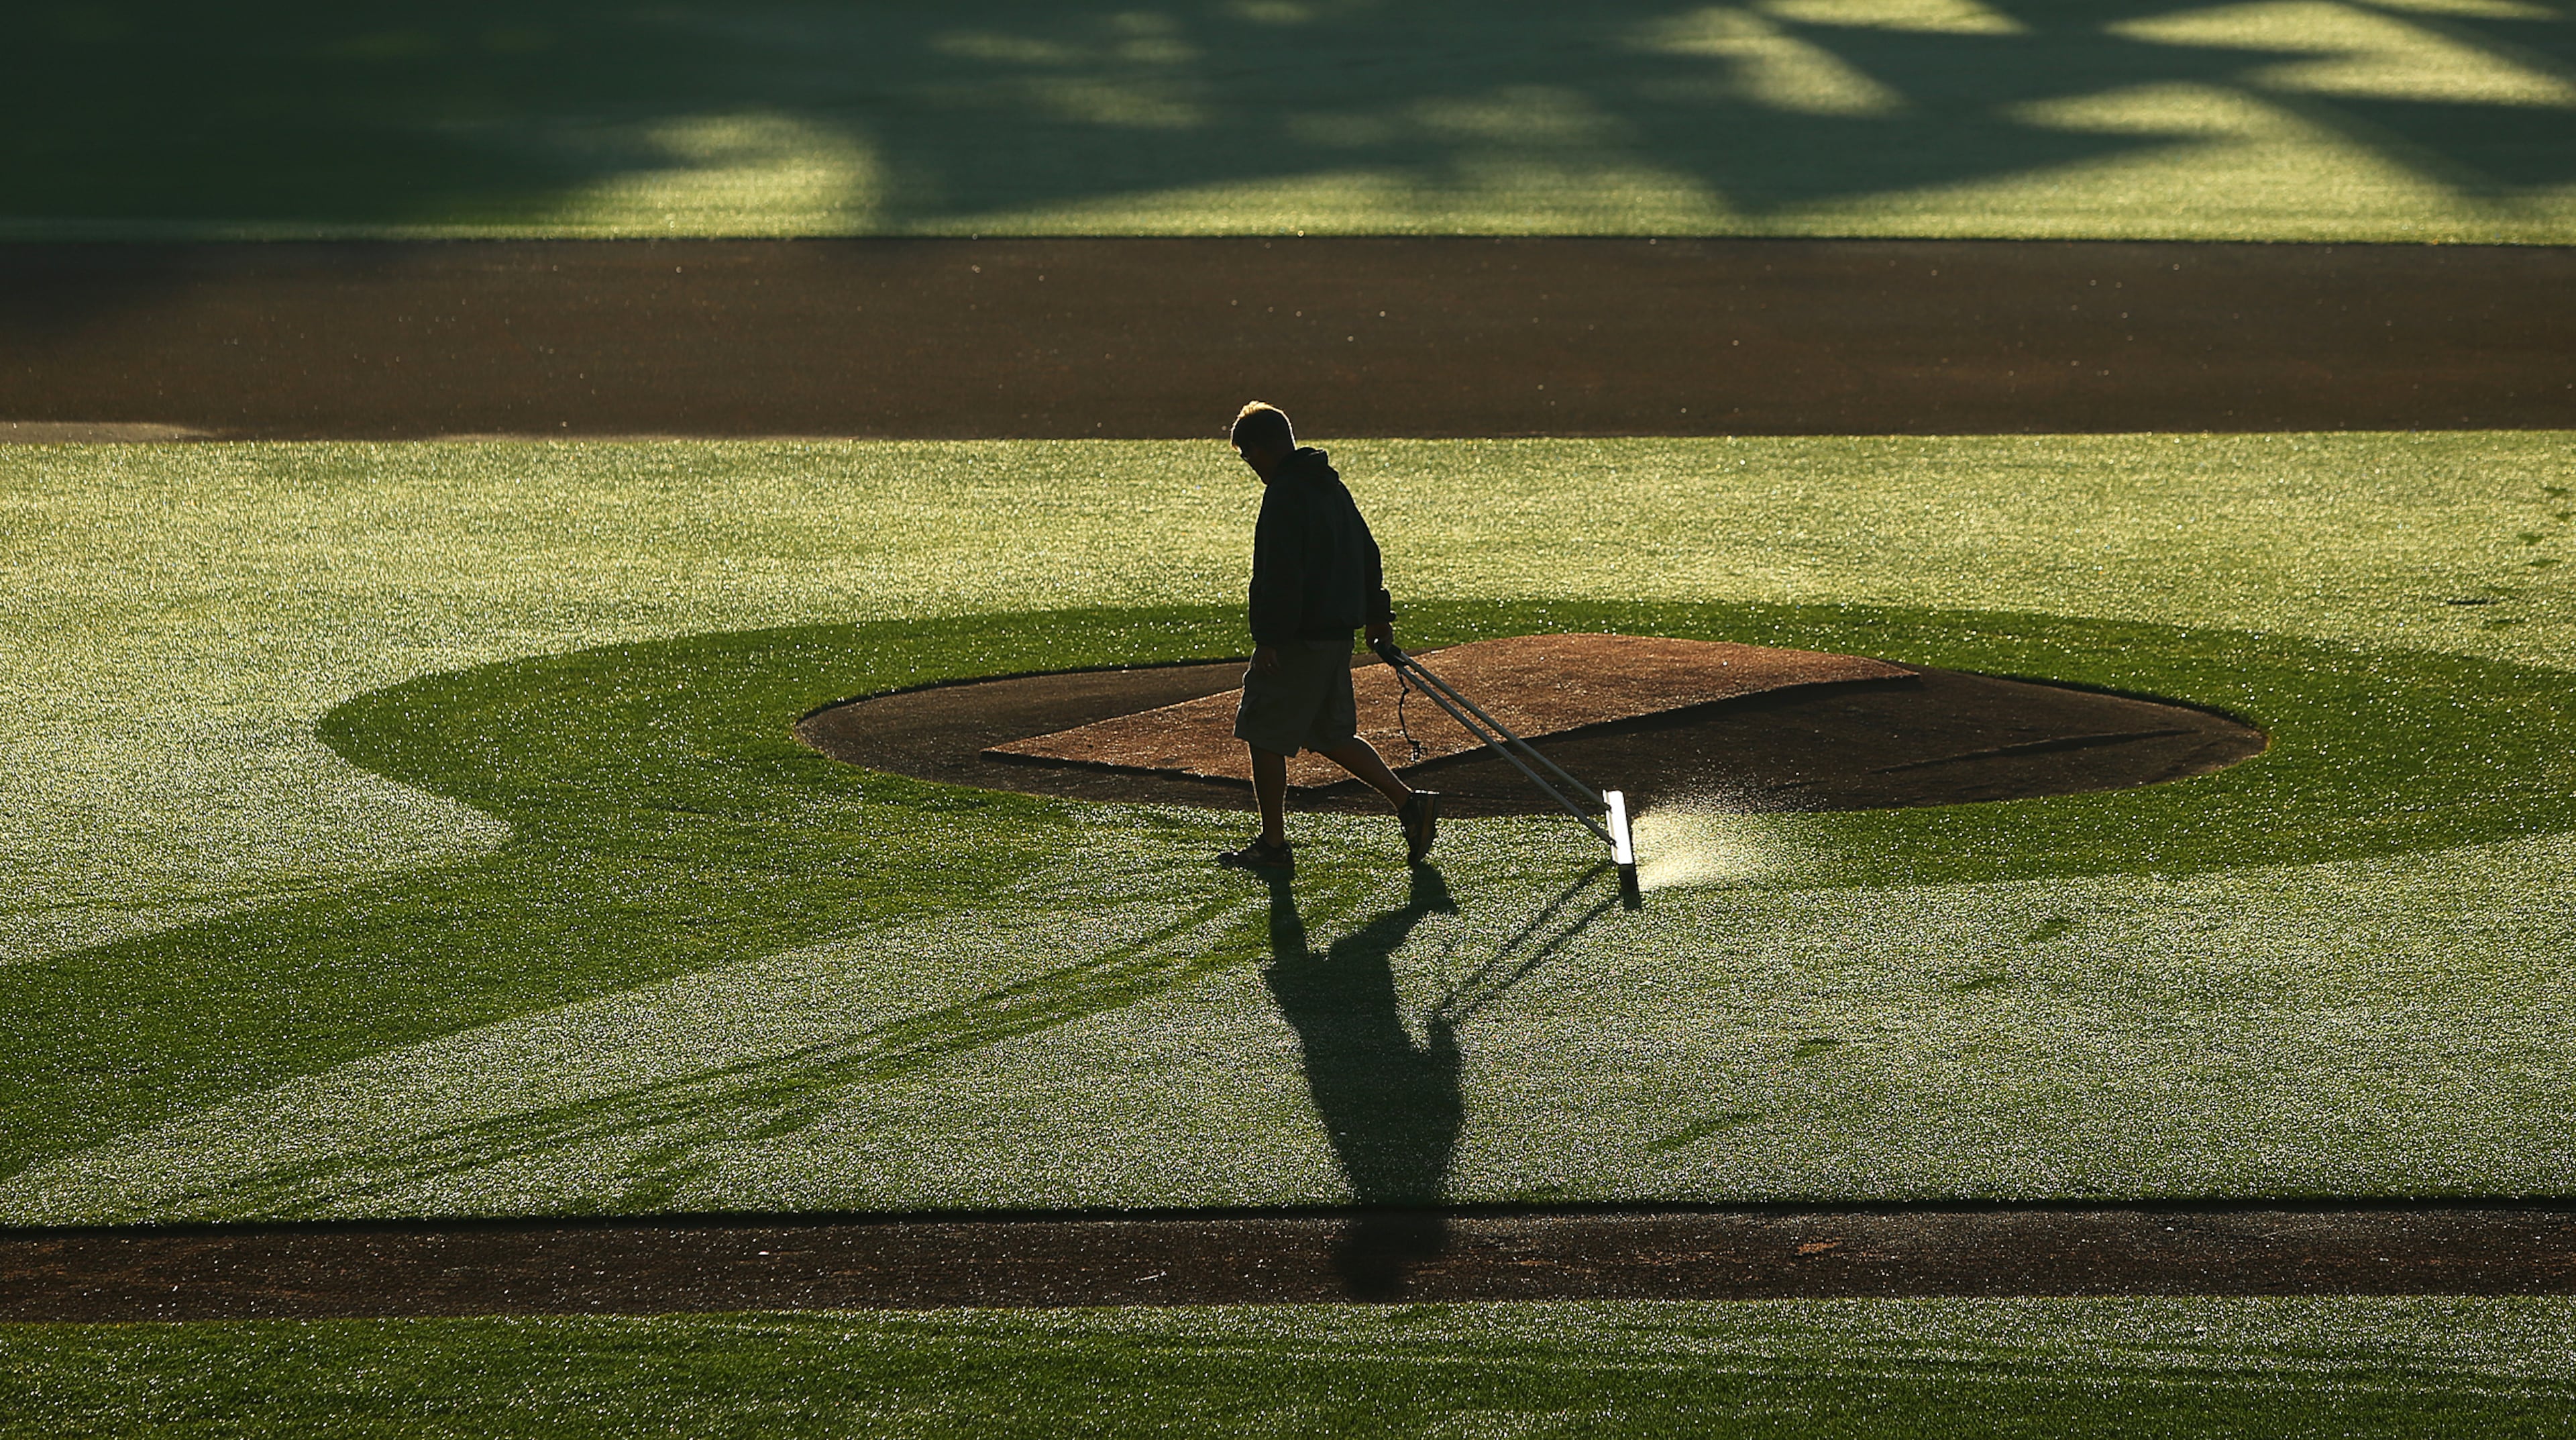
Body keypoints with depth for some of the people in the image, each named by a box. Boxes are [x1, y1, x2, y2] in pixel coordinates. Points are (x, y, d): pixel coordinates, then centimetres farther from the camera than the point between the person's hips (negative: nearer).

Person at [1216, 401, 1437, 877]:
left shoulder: (1284, 496, -17)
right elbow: (1368, 555, 21)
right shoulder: (1331, 486, 14)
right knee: (1333, 734, 18)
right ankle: (1409, 802, 11)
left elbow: (1281, 576, -23)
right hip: (1338, 633, 9)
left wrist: (1269, 640, -21)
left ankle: (1273, 845, 5)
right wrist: (1378, 615, 30)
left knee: (1265, 735, 1)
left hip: (1298, 641, -9)